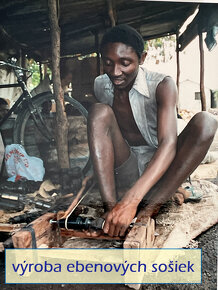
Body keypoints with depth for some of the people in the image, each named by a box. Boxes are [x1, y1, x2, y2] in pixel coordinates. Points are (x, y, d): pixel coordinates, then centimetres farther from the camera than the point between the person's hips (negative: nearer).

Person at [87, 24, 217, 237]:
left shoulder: (162, 86, -17)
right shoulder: (100, 86, -2)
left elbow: (168, 144, -32)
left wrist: (132, 199, -45)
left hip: (157, 170, -2)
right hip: (124, 172, 3)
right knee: (99, 112, -20)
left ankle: (146, 214, -34)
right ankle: (110, 210, -34)